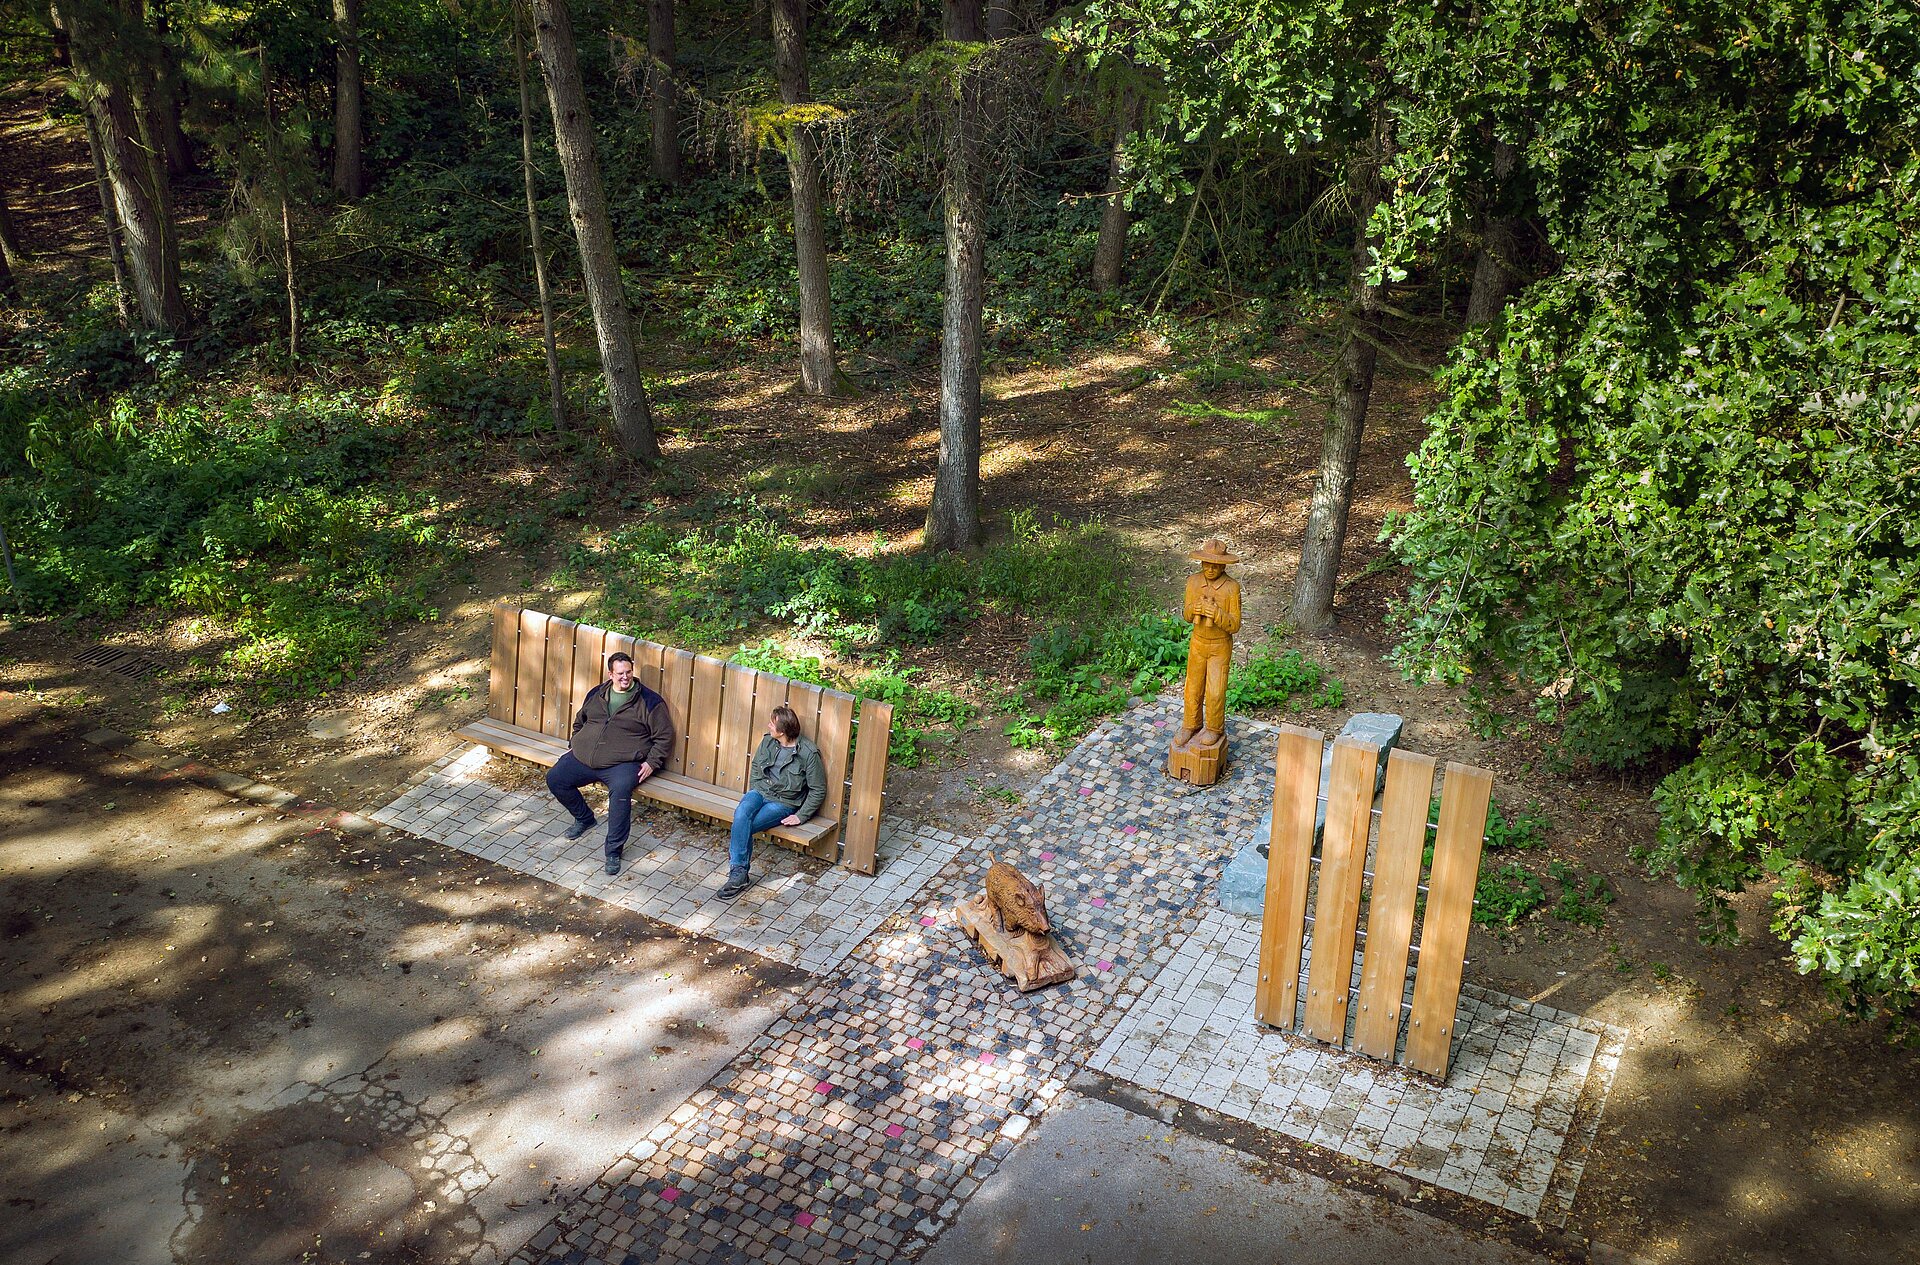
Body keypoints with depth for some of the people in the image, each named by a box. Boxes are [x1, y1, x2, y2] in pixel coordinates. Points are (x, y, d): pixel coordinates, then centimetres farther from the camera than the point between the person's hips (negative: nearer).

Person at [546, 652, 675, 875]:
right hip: (583, 757, 5)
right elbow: (579, 722, 30)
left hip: (622, 763, -5)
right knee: (554, 779, -6)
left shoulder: (650, 701, -1)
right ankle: (584, 818, 20)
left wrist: (652, 763, -11)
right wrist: (574, 745, 16)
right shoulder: (595, 694, 13)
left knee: (620, 790, -34)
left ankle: (614, 851, -24)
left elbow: (664, 737, 0)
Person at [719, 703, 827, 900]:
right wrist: (754, 793, 7)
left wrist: (801, 816, -13)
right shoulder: (768, 741, 3)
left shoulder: (809, 753, -13)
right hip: (760, 791, 5)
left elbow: (818, 791, -7)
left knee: (743, 827, -27)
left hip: (783, 803, -4)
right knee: (741, 814, -30)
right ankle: (739, 872, -29)